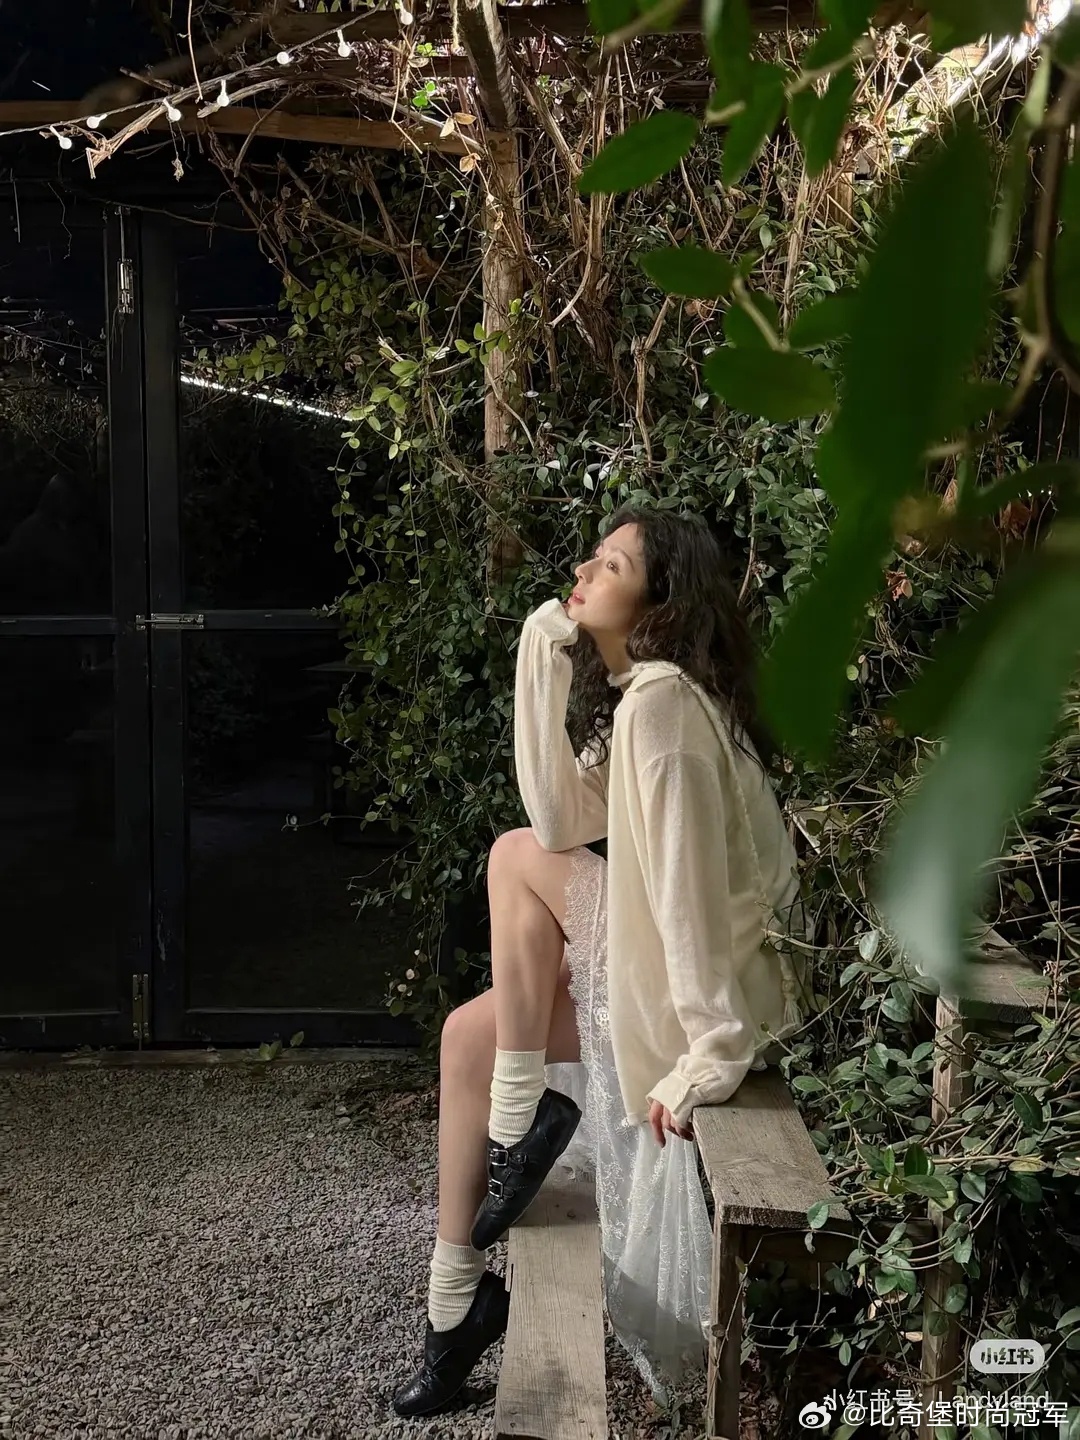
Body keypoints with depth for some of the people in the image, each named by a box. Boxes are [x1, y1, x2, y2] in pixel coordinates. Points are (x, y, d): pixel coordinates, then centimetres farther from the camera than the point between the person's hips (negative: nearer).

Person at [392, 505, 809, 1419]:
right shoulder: (637, 690, 8)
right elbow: (564, 820, 0)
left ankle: (521, 1120, 3)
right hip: (662, 969, 9)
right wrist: (545, 663, -5)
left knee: (514, 857, -7)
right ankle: (457, 1303, 17)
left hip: (714, 987, -9)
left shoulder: (661, 700, -22)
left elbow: (690, 887, -26)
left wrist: (713, 1056, -26)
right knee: (470, 1035, 7)